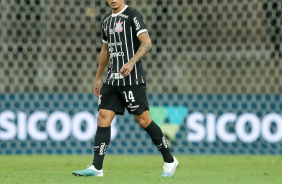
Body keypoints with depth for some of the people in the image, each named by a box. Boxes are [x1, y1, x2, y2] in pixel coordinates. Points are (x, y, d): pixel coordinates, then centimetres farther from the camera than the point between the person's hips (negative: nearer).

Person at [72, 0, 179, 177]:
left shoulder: (133, 15, -6)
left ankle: (170, 161, 8)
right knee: (103, 118, -3)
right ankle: (97, 167, -5)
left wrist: (132, 62, -29)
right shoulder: (107, 21, 17)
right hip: (112, 79, 7)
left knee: (143, 120, -5)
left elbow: (147, 43, -16)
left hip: (132, 79, -7)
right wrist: (98, 78, 27)